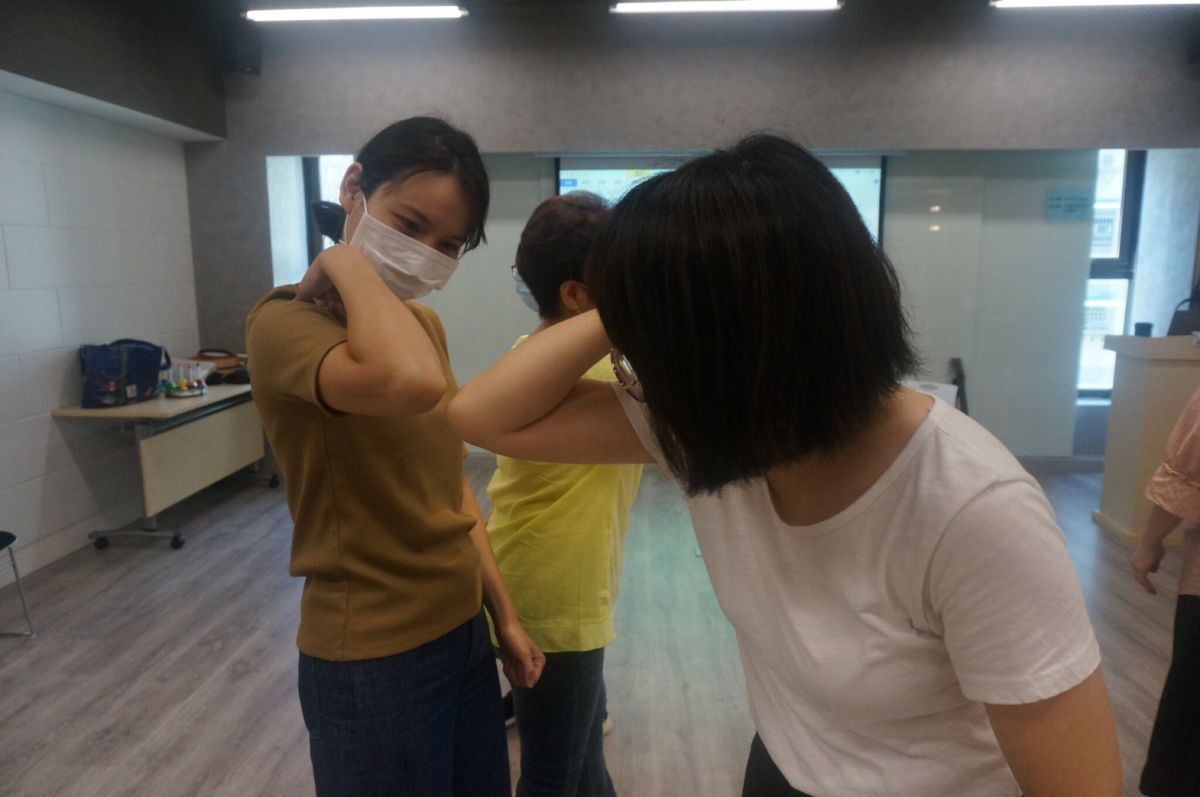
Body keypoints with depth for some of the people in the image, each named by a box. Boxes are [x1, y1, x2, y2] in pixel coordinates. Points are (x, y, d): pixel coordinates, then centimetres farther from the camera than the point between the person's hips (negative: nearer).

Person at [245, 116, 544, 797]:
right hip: (371, 657, -7)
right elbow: (411, 382, -41)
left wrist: (505, 614, 11)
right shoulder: (287, 321, -18)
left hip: (461, 630, 7)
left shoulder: (425, 324, 6)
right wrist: (345, 261, -24)